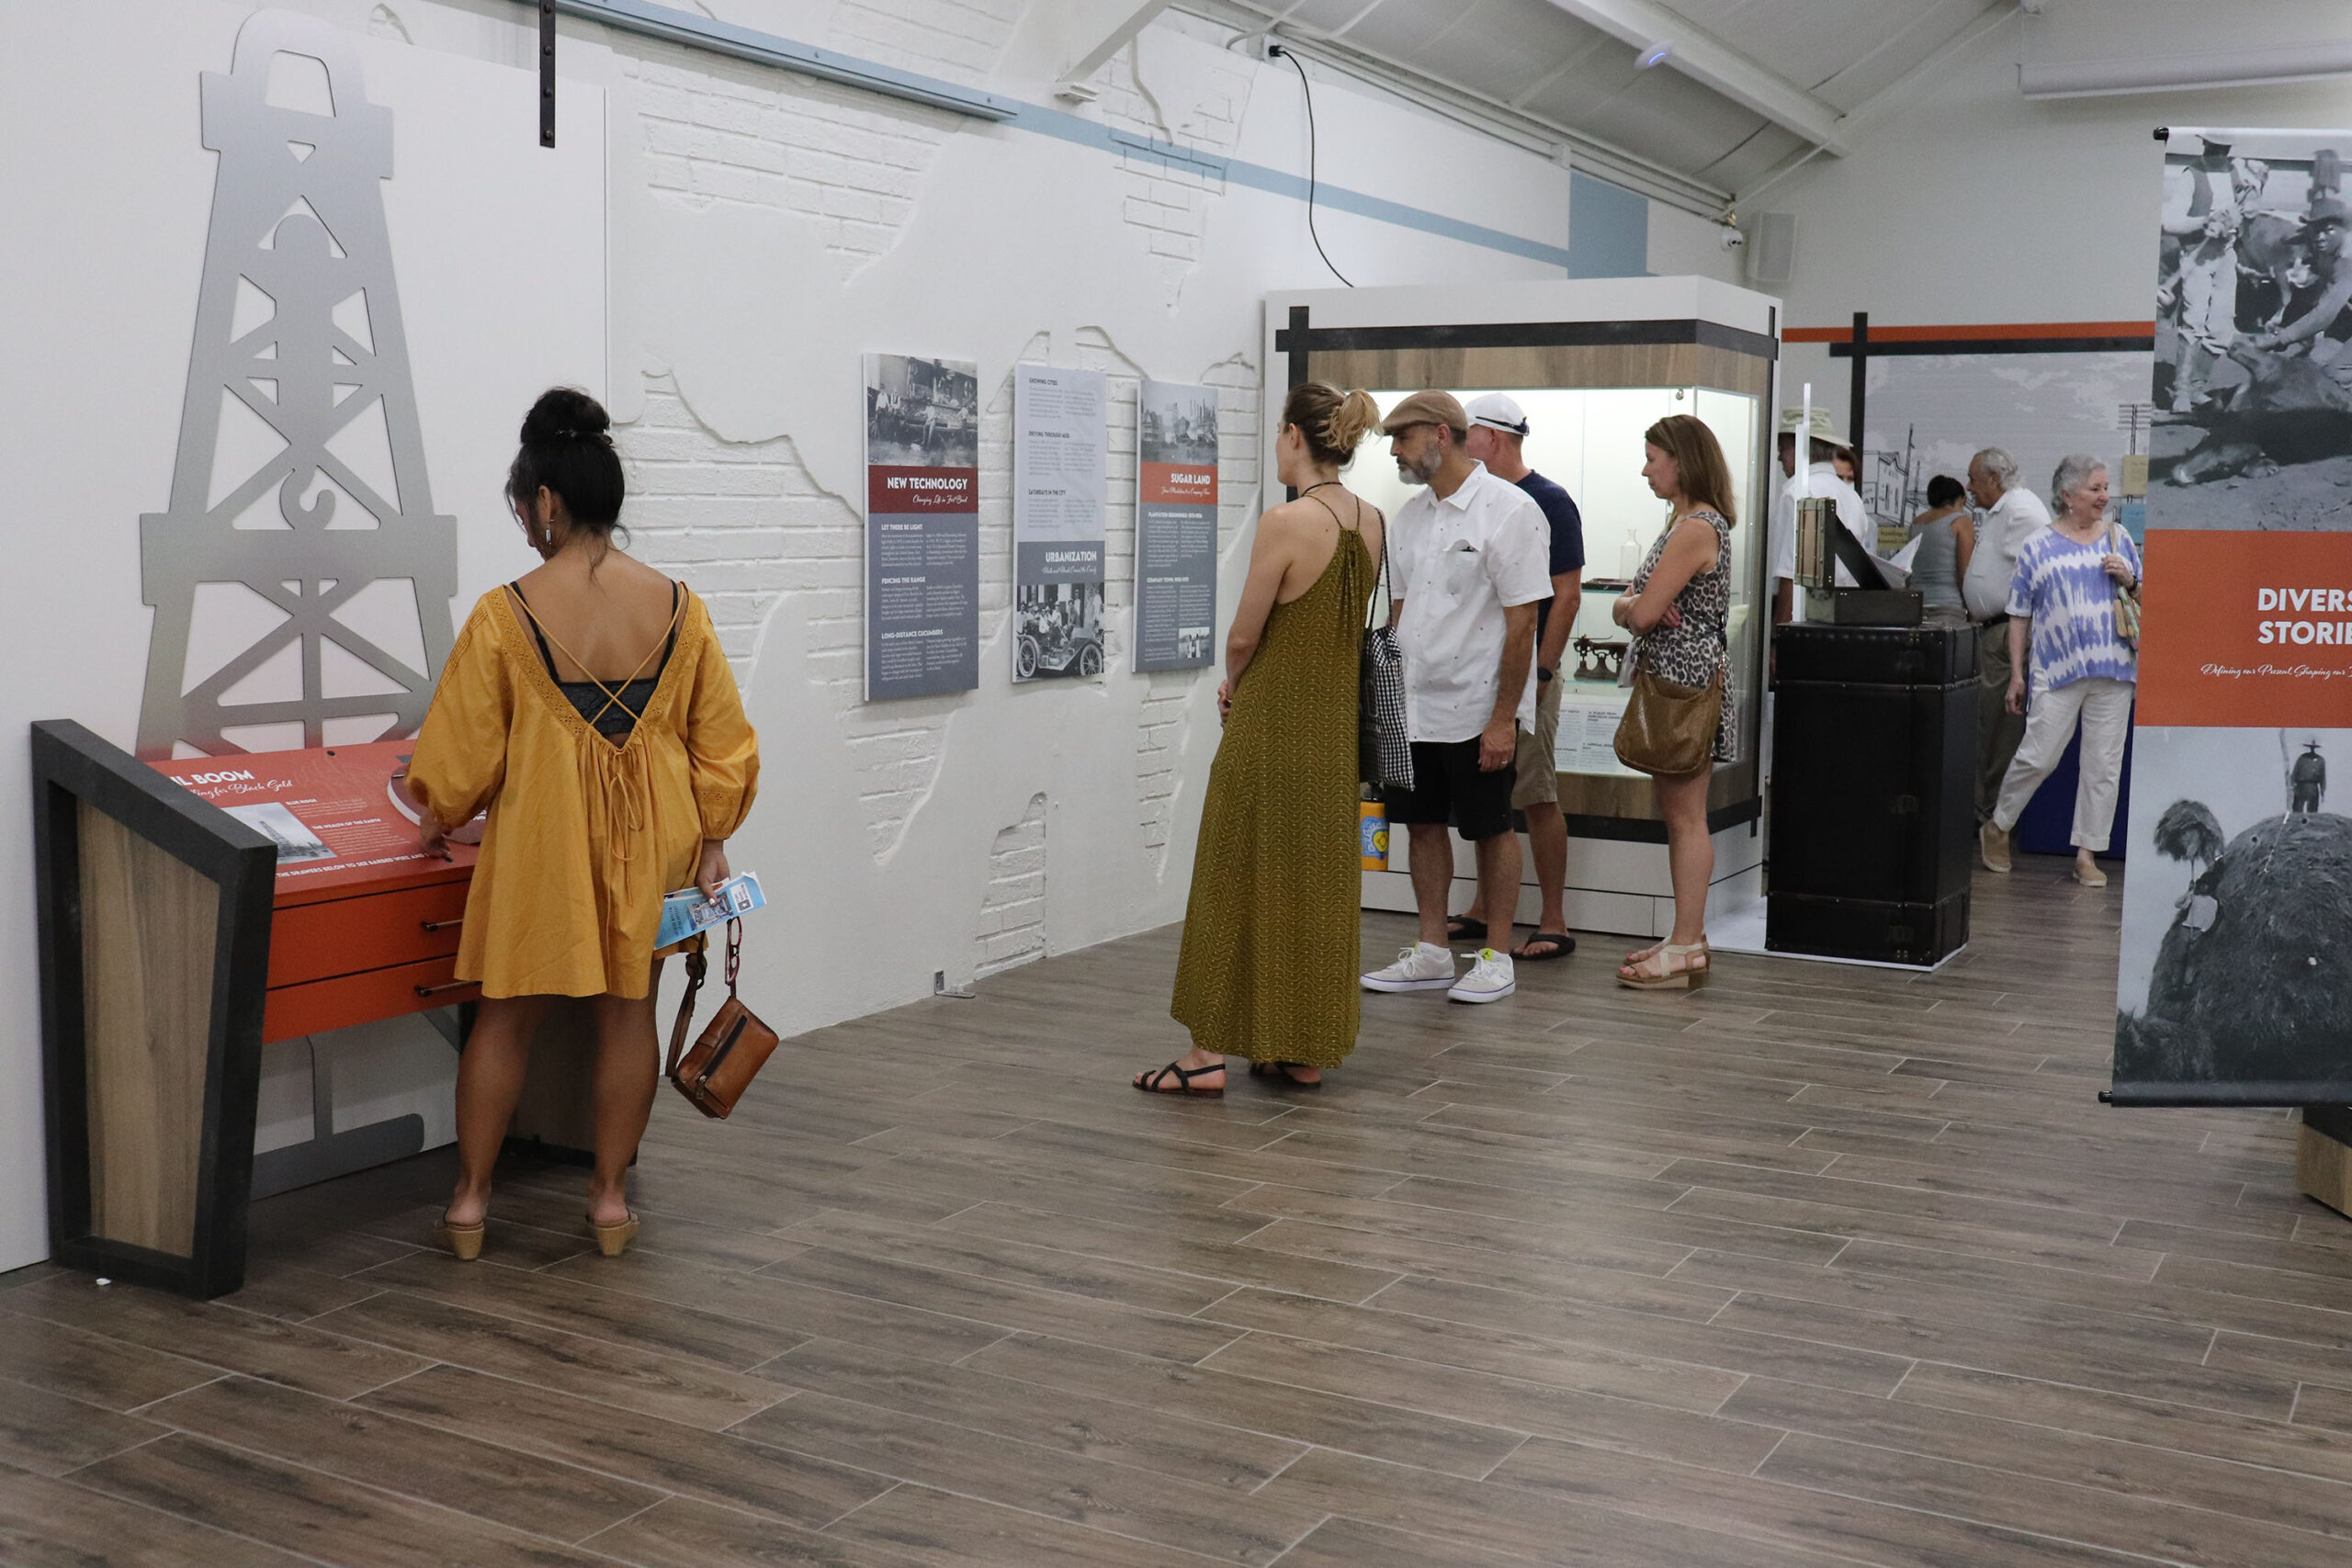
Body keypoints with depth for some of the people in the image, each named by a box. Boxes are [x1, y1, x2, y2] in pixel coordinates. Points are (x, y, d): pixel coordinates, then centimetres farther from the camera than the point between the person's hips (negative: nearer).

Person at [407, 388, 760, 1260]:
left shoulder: (507, 614, -13)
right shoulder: (676, 607, -5)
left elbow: (464, 746, -5)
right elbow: (720, 738, 0)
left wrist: (439, 817, 14)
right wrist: (711, 841, 9)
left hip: (544, 838, -2)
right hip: (648, 839, 2)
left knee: (508, 1015, 12)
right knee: (628, 1010, 13)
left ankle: (470, 1200, 20)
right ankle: (611, 1197, 20)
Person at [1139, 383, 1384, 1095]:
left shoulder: (1285, 523, -18)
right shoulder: (1371, 523, 4)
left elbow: (1243, 638, -12)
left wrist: (1232, 683, 10)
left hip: (1272, 723, -7)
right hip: (1338, 722, 7)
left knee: (1237, 878, 3)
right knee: (1321, 883, 12)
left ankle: (1210, 1050, 8)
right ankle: (1307, 1051, 18)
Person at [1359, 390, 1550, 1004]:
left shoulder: (1509, 509, -13)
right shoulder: (1411, 514, 10)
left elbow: (1521, 621, -15)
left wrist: (1503, 718, -18)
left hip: (1479, 707, -7)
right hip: (1414, 706, 7)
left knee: (1492, 829, 4)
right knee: (1423, 823, 11)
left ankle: (1497, 957, 14)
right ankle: (1432, 953, 22)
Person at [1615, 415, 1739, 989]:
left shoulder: (1695, 528, -16)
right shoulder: (1689, 523, 17)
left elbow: (1642, 614, -21)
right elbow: (1627, 606, 14)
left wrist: (1632, 606, 1)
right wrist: (1634, 604, -8)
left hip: (1685, 683, -10)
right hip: (1669, 683, 10)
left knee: (1686, 817, -6)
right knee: (1674, 812, 13)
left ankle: (1687, 949, -1)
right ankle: (1687, 937, 19)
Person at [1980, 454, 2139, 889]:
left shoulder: (2119, 539, 11)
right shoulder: (2038, 546, 4)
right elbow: (2020, 615, 4)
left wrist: (2128, 580, -4)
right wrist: (2016, 674, 0)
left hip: (2113, 671, 3)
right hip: (2058, 670, -3)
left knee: (2104, 764, 4)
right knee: (2038, 757, -4)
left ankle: (2087, 853, 12)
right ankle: (1997, 828, 18)